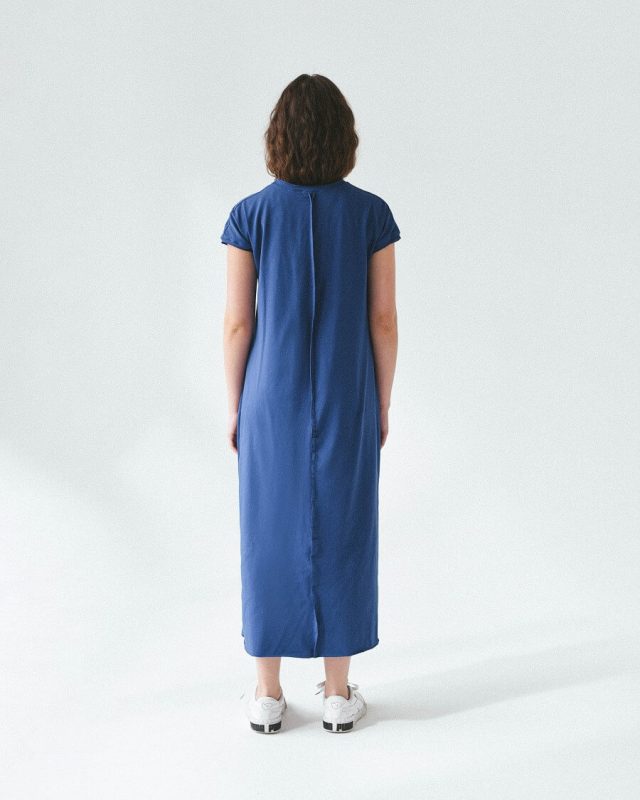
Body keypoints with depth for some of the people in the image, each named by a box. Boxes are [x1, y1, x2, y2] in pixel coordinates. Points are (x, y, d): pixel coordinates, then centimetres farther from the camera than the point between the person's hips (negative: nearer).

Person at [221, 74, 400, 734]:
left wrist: (234, 406, 6)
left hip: (272, 401, 0)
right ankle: (338, 694, 22)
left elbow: (238, 322, -5)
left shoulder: (250, 214, -6)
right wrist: (381, 404, 8)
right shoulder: (371, 213, -4)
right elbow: (383, 321, -3)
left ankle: (267, 694, 21)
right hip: (347, 402, 1)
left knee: (269, 537, 10)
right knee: (342, 536, 10)